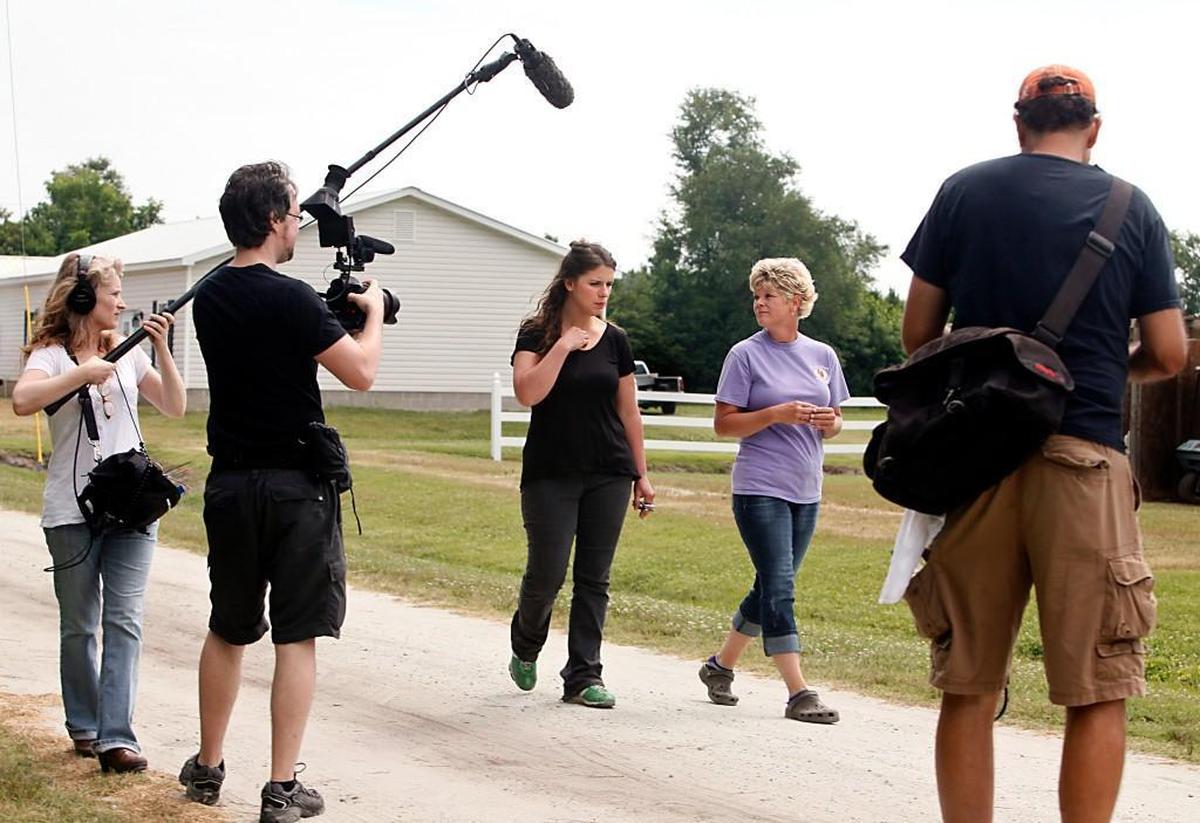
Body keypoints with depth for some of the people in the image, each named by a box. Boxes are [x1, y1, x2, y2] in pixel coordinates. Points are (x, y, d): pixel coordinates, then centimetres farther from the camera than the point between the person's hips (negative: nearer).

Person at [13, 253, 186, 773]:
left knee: (125, 620, -7)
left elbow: (175, 407, 7)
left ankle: (116, 737, -10)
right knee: (79, 626, 8)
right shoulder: (52, 355, -3)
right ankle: (84, 727, 24)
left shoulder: (127, 353, 11)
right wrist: (82, 373, -22)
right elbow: (22, 401, -22)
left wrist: (161, 349, -3)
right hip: (73, 510, -3)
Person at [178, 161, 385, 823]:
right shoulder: (290, 299, -17)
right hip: (295, 487, -6)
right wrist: (373, 310, 5)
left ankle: (207, 768, 28)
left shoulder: (208, 297, 6)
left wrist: (330, 310, 17)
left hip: (229, 484, 6)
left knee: (227, 630, 18)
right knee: (296, 637, 1)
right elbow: (362, 372, -11)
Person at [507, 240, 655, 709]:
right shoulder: (536, 334, -2)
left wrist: (642, 475, 11)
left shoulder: (615, 340, 7)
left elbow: (628, 412, 11)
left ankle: (583, 676, 10)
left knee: (594, 578, 3)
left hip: (608, 475, 3)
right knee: (547, 573, -5)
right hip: (551, 474, -3)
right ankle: (525, 648, 25)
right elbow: (527, 393, -18)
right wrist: (564, 345, -17)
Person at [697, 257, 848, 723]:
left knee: (772, 589, 12)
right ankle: (798, 693, -9)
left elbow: (833, 425, 17)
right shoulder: (746, 355, -2)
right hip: (759, 488, -5)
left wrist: (829, 422, -8)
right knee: (779, 588, -10)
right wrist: (779, 413, -18)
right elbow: (724, 424, -5)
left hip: (806, 491, 5)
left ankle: (720, 666, 29)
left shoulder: (823, 355, 10)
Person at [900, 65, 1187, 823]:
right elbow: (1169, 354, 4)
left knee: (968, 687, 8)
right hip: (1084, 459, -1)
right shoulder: (1132, 208, 6)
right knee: (1097, 694, 3)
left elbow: (918, 331, 6)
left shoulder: (964, 192, 7)